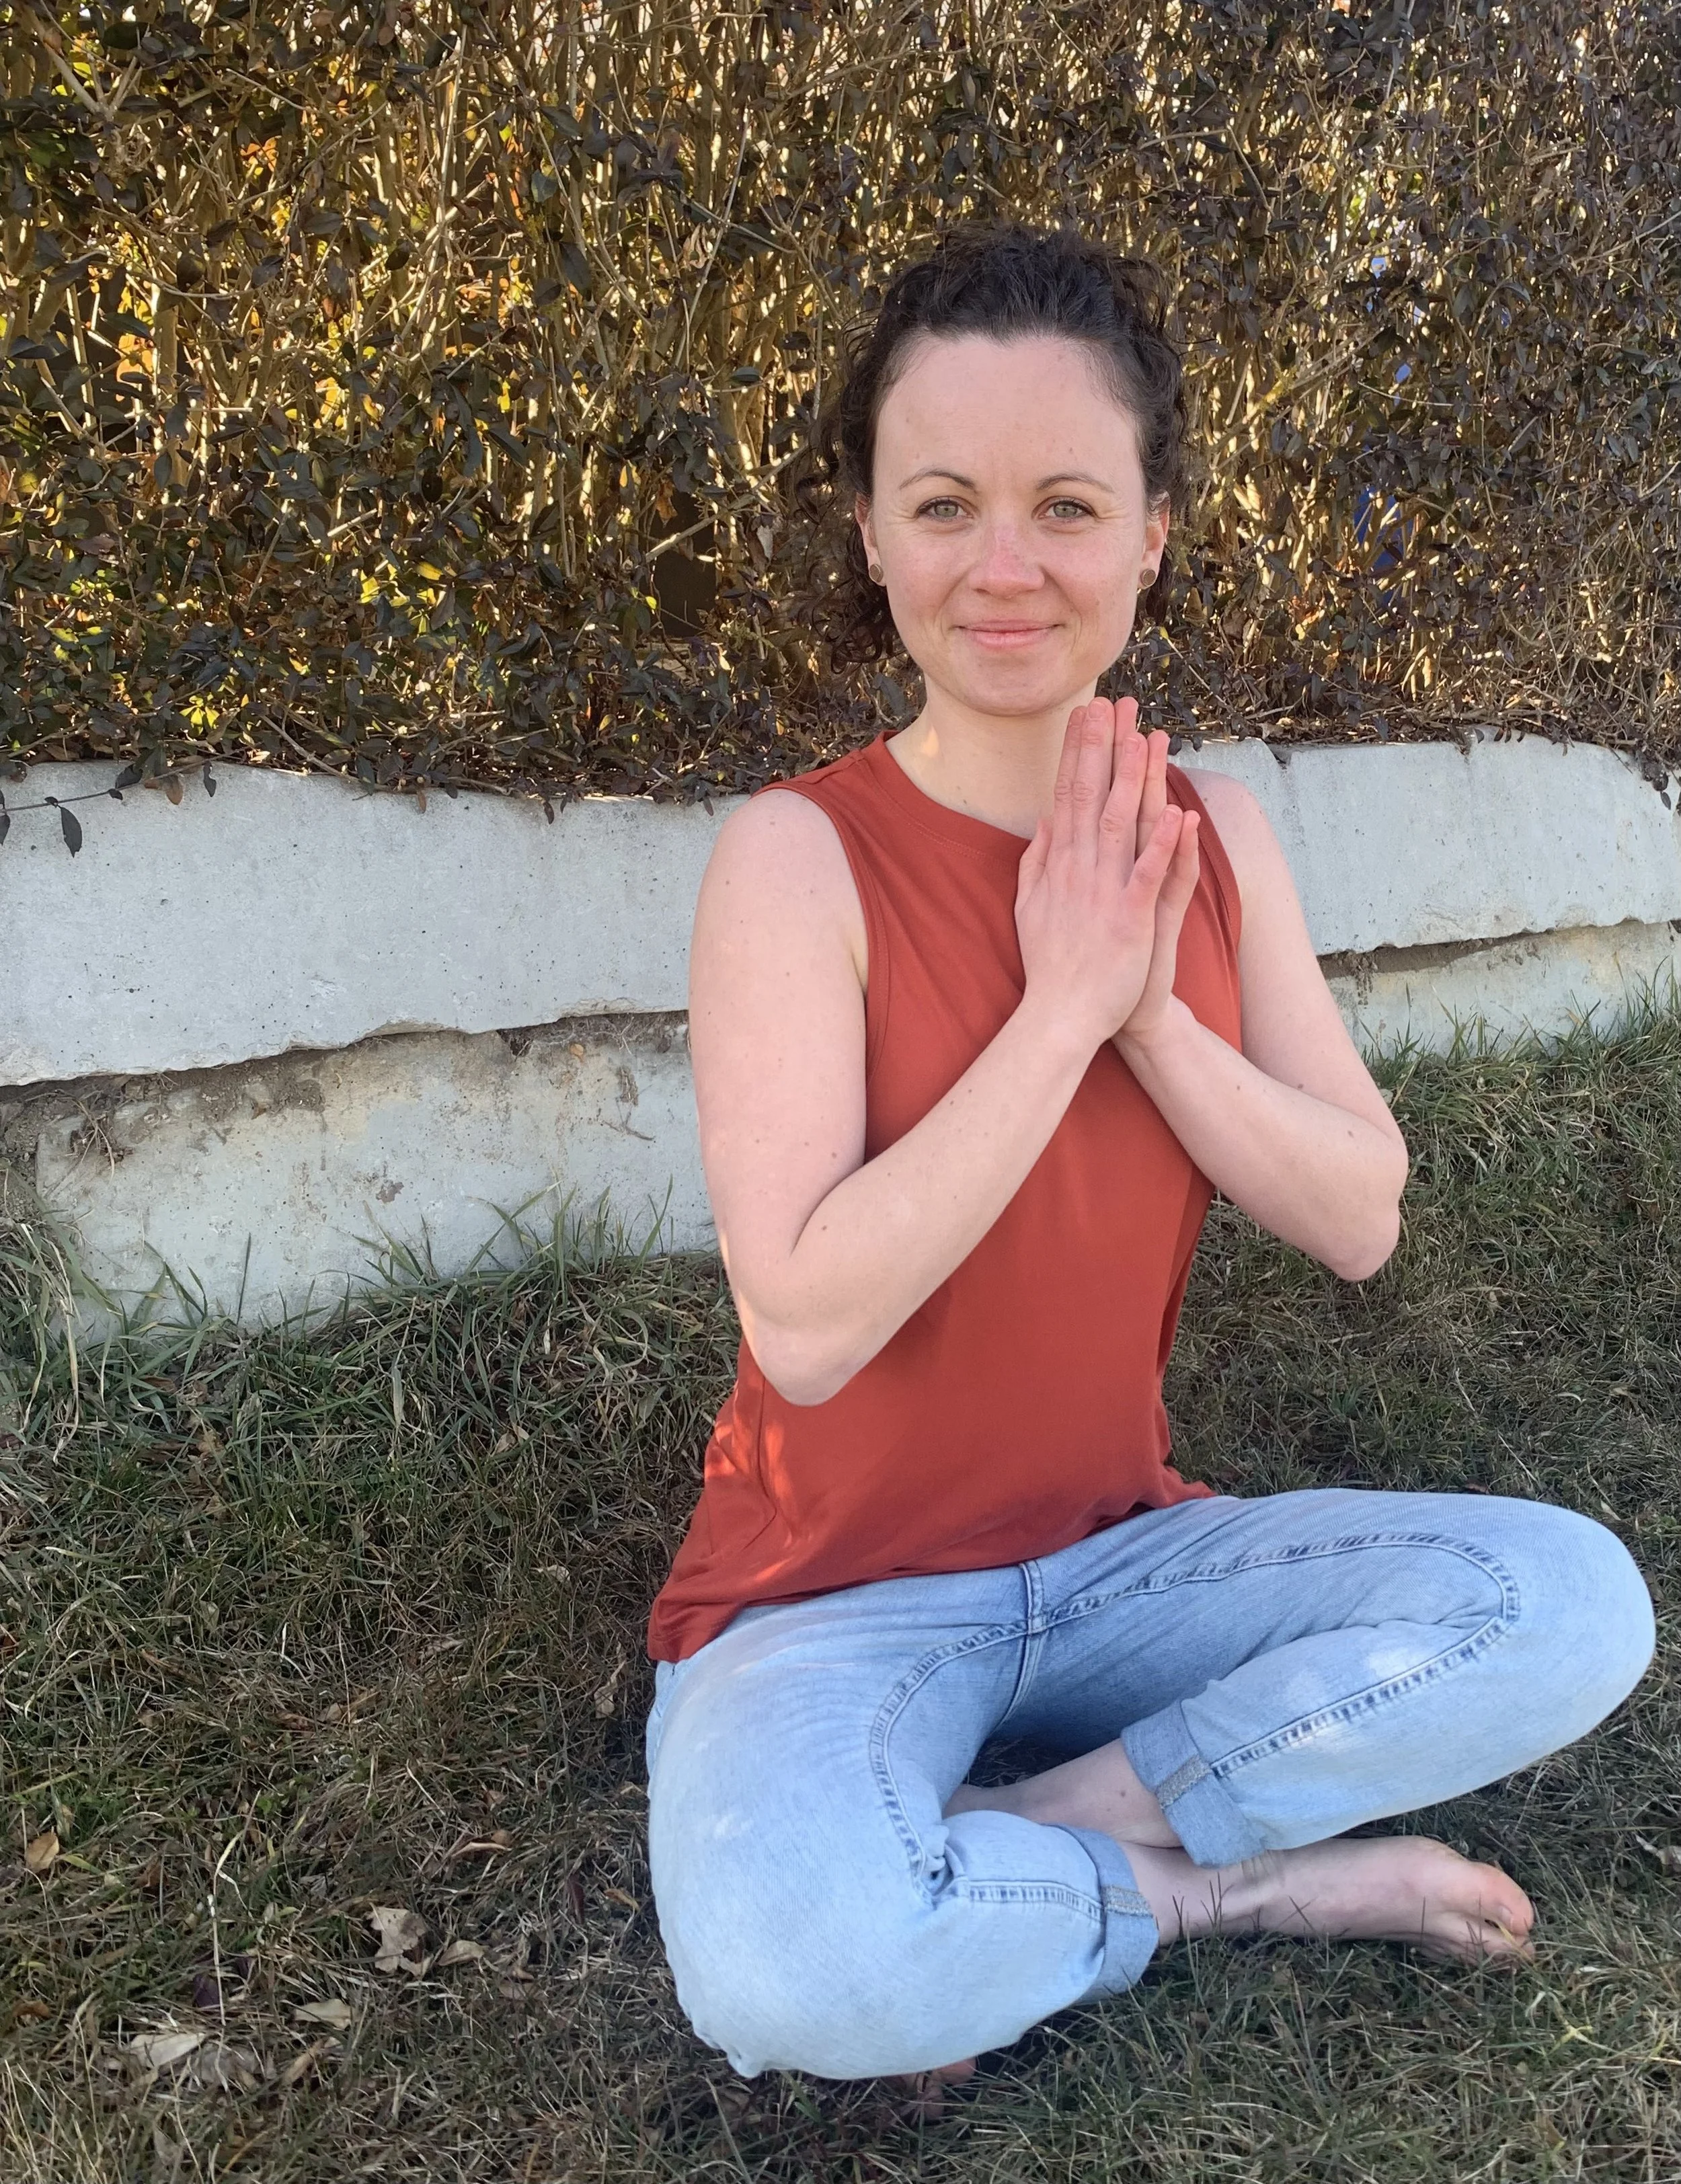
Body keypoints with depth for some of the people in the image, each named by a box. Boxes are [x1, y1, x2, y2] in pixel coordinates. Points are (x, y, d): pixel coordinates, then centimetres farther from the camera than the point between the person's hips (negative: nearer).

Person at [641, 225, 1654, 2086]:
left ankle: (1056, 1829, -9)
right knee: (791, 1967, -33)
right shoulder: (802, 853, -18)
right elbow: (806, 1327, -25)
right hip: (834, 1586, -4)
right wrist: (1061, 1004, -25)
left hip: (1118, 1551, 5)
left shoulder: (1212, 835, -1)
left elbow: (1361, 1219, -3)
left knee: (1572, 1600, -13)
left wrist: (1151, 1013, -18)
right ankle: (1239, 1882, -5)